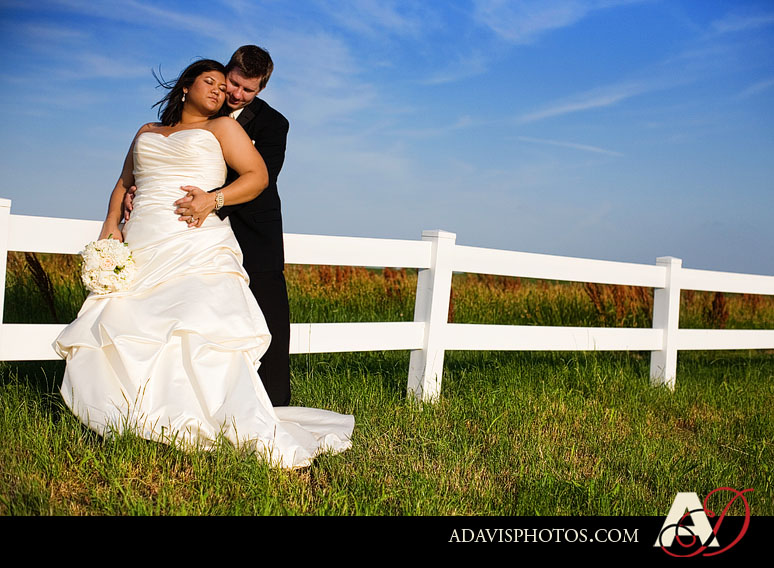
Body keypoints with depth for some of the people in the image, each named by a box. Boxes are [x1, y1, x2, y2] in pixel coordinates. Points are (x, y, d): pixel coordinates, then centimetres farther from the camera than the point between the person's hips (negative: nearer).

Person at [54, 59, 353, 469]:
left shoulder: (221, 128, 16)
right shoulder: (146, 133, 29)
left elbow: (258, 176, 5)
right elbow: (124, 183, 31)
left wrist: (214, 198, -11)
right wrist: (111, 223, 12)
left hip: (197, 247, -5)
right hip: (141, 251, 5)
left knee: (205, 330, -27)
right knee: (104, 335, -13)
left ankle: (257, 434, -29)